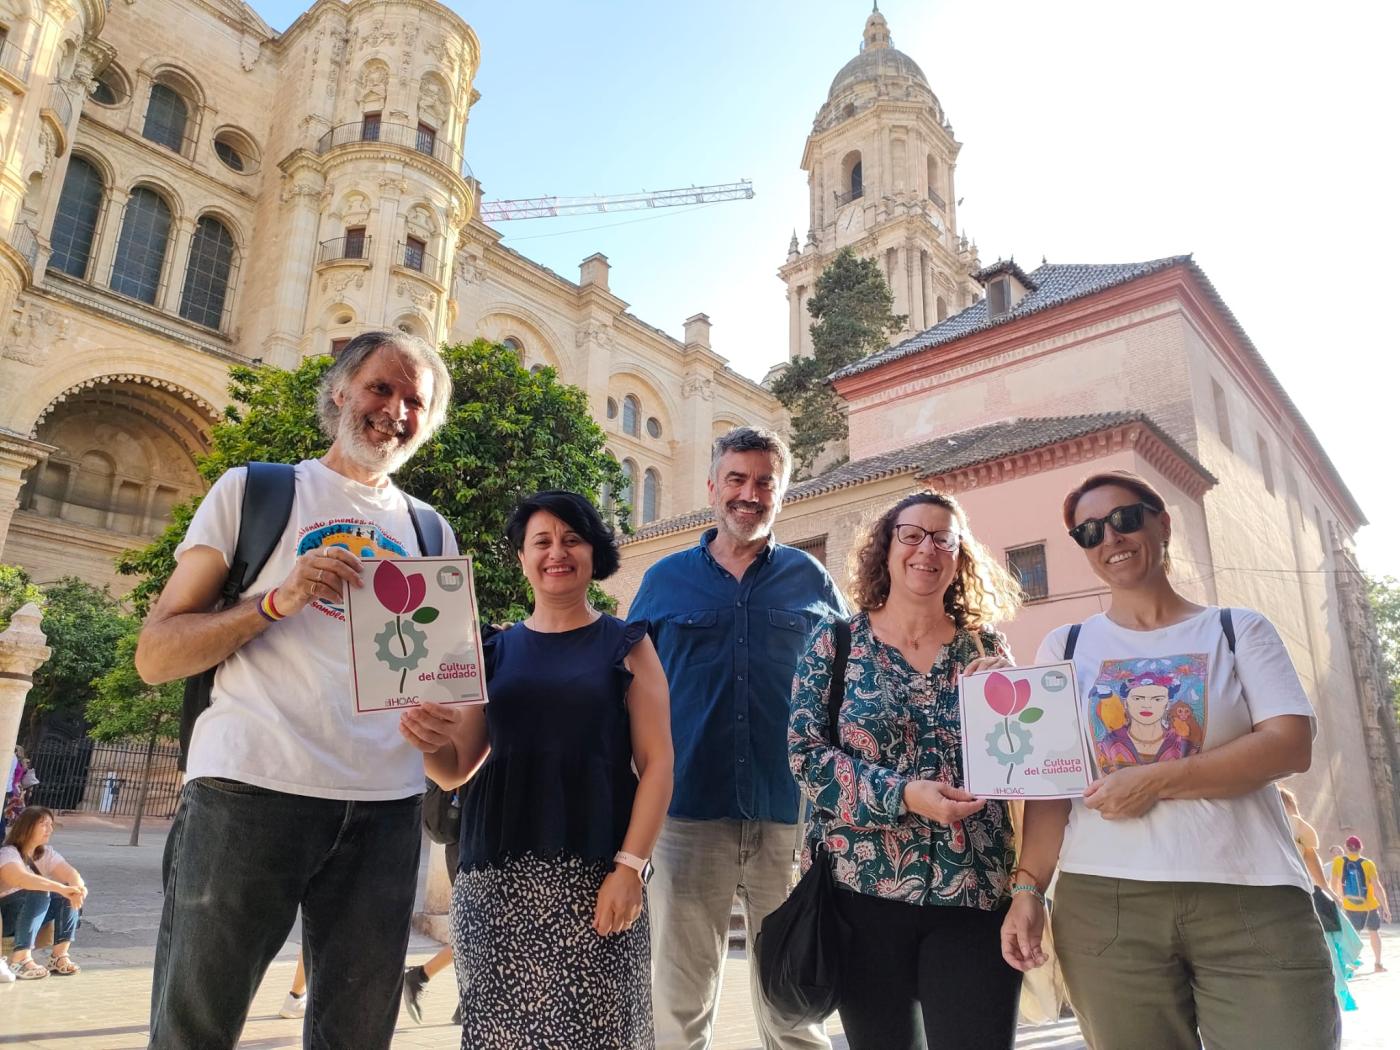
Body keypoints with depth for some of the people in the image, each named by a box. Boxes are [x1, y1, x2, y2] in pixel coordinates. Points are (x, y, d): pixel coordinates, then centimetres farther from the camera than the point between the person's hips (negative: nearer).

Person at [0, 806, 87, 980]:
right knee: (38, 893, -33)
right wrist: (62, 888, -47)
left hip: (33, 911, 7)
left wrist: (78, 887, -35)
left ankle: (59, 955, -18)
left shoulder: (46, 852, 4)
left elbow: (69, 872, -11)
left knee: (71, 895, -17)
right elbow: (21, 879, -38)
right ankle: (20, 959, -34)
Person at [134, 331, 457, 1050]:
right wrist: (278, 599, -14)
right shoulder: (253, 491, 6)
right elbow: (155, 656, 1)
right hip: (251, 789, -3)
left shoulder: (432, 533, 16)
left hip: (385, 807, 4)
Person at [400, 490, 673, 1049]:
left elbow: (656, 762, 0)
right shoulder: (496, 651, 11)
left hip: (594, 872, -2)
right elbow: (456, 770, 13)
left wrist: (630, 866, -10)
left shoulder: (627, 645, 5)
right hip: (498, 874, 3)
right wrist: (431, 745, -10)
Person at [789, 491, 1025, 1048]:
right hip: (865, 889, -1)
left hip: (975, 894, 1)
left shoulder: (986, 650, 5)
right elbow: (805, 752, -7)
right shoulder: (837, 642, 0)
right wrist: (902, 794, -19)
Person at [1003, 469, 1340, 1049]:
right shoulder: (1065, 647, 10)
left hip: (1252, 899, 0)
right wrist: (1028, 887, -6)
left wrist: (1155, 781, -14)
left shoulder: (1238, 629, 9)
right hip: (1105, 901, 1)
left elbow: (1290, 745, -4)